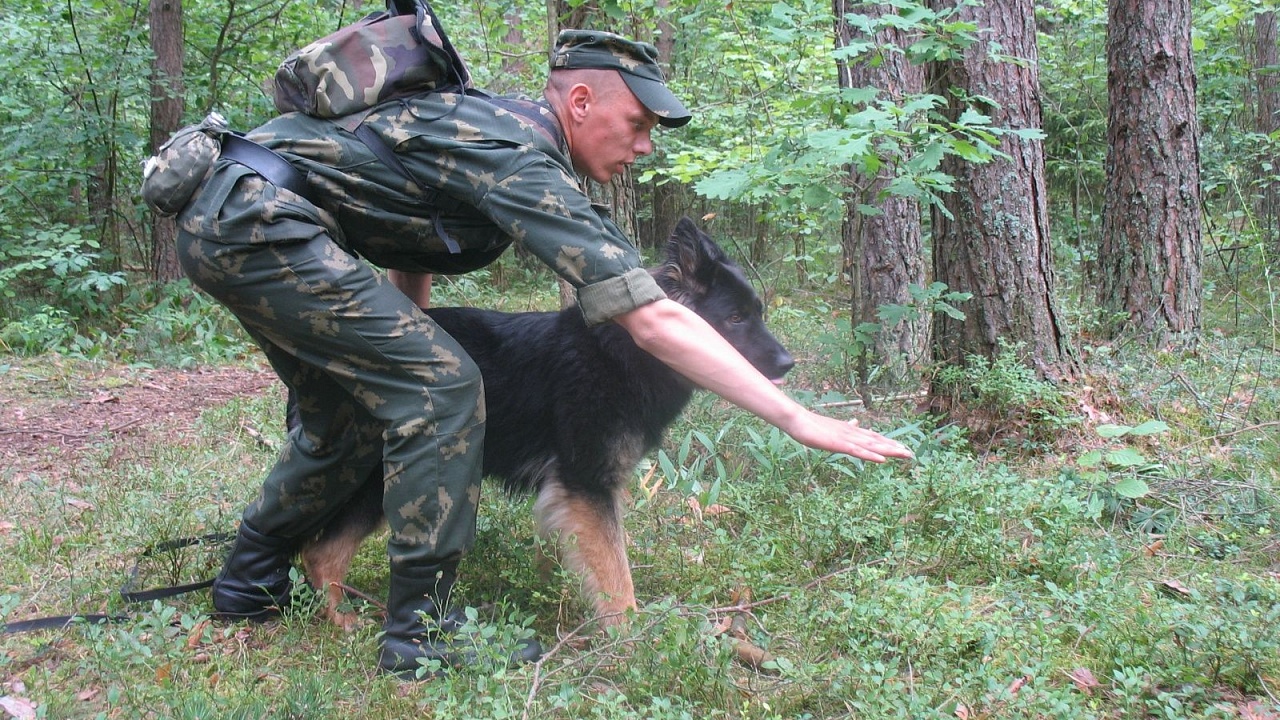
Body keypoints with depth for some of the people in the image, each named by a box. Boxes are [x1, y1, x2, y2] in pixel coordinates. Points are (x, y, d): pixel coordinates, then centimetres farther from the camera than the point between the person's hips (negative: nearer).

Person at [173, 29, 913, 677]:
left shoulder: (494, 126, 13)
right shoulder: (521, 161, -16)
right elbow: (654, 320, -22)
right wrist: (797, 419, -22)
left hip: (221, 222, 10)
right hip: (261, 223, -10)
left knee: (353, 409, 20)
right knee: (439, 386, -11)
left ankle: (251, 580, 34)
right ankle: (421, 628, -5)